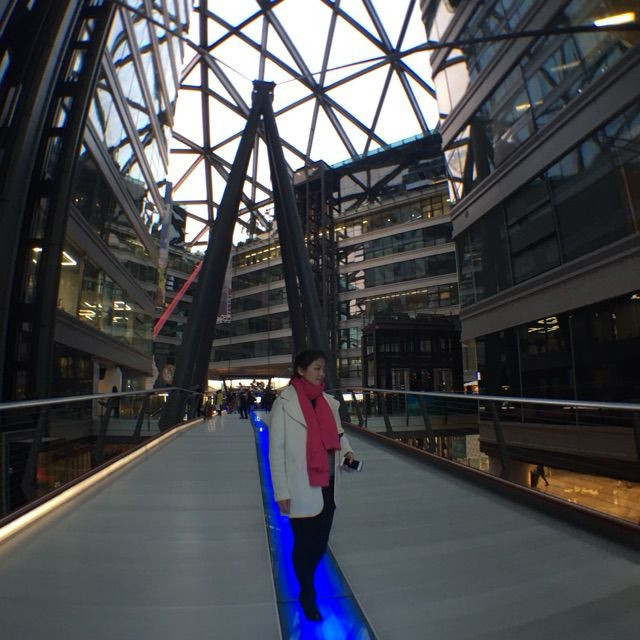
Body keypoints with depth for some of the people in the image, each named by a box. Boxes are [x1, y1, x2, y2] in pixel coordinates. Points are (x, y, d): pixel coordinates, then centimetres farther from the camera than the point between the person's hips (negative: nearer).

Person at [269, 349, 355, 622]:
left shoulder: (328, 401, 4)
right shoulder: (285, 402, -11)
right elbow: (276, 450, -9)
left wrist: (347, 450, -5)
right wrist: (282, 492, -10)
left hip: (328, 485, 5)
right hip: (302, 488, -5)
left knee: (321, 540, 17)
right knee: (304, 543, 10)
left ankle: (307, 580, 45)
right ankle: (307, 596, 36)